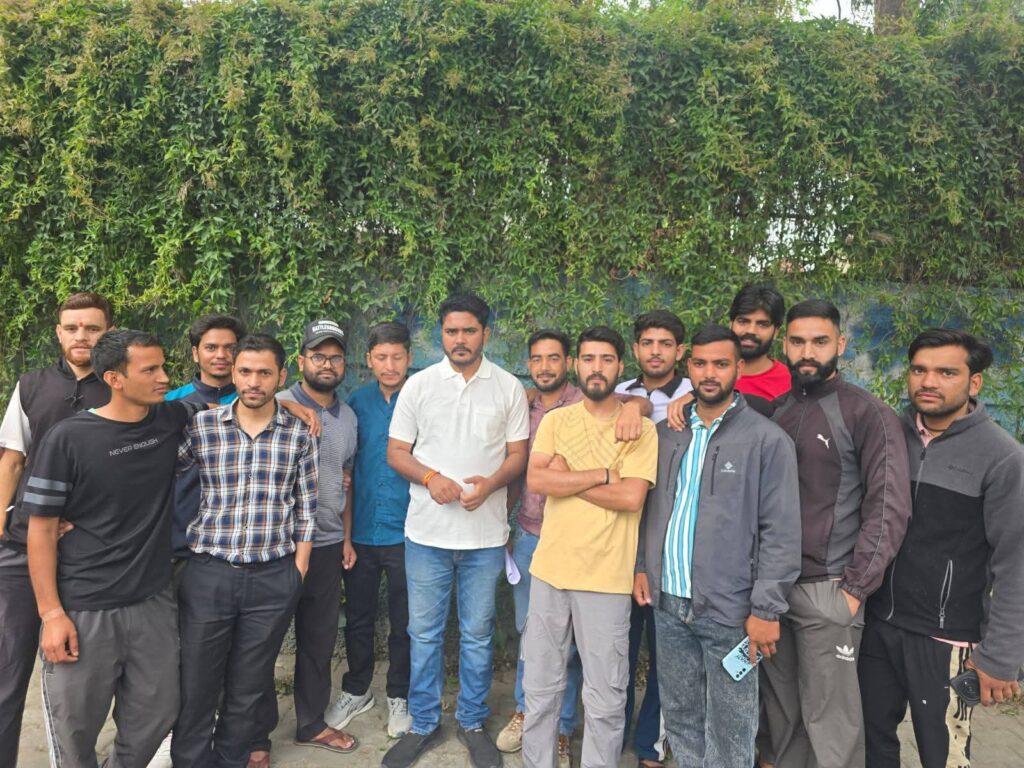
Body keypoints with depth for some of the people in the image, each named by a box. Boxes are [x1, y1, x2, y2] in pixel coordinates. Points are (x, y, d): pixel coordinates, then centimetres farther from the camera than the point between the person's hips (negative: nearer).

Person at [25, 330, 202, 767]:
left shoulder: (172, 420, -1)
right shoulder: (67, 439, -11)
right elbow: (41, 529, -7)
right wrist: (51, 613, -11)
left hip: (153, 603, 4)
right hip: (83, 612, -3)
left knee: (156, 716, 13)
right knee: (75, 728, 11)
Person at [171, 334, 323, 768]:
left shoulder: (300, 433, -1)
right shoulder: (200, 426, -2)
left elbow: (305, 508, 3)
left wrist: (298, 571, 1)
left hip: (274, 579, 0)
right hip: (208, 573, 0)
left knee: (248, 690, 15)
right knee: (195, 686, 10)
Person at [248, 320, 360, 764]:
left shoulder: (348, 416, 8)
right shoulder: (277, 407, -11)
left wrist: (347, 538, 14)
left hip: (328, 546, 5)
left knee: (319, 641, 17)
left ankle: (311, 723, 35)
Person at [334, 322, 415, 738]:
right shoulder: (357, 402, 2)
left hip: (405, 532, -3)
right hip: (361, 529, 3)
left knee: (404, 622, 12)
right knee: (358, 617, 17)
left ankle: (399, 697, 32)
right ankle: (356, 690, 38)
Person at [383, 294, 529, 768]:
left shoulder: (509, 388, 1)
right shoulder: (418, 384, 1)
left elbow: (517, 454, 3)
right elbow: (396, 452, 3)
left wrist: (491, 482, -17)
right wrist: (430, 477, -16)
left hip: (485, 534, 0)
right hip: (427, 532, 1)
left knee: (477, 634, 13)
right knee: (424, 633, 12)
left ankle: (472, 722, 33)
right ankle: (423, 724, 31)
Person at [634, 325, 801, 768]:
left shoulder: (768, 440, -9)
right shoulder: (667, 433, 7)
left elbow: (782, 532, -11)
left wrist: (767, 609, -13)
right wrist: (642, 565, 5)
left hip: (730, 608, -4)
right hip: (668, 602, 5)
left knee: (728, 730, 10)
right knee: (679, 715, 19)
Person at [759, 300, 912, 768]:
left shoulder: (868, 414, -6)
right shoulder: (771, 410, 8)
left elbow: (890, 508, -10)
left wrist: (855, 588, -13)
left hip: (826, 589, -5)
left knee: (828, 718, 4)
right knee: (779, 707, 18)